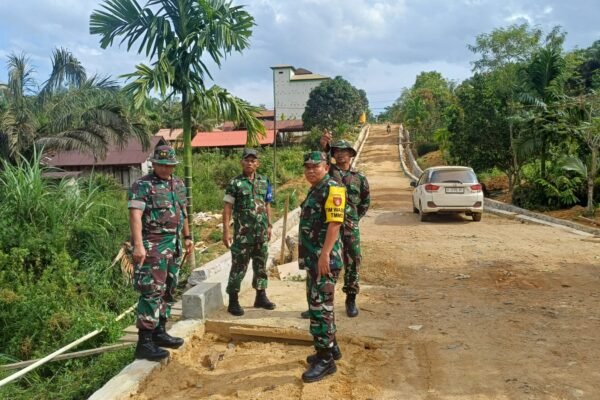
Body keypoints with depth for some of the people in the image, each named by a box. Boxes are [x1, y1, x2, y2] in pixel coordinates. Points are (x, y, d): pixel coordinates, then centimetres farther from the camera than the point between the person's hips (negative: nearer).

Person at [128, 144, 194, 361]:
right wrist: (138, 245, -29)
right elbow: (135, 216, -20)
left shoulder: (178, 184, 14)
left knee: (168, 290, 14)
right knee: (152, 291, -8)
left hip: (173, 245, 8)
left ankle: (159, 332, 27)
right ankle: (144, 342, -3)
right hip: (152, 245, -8)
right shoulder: (143, 186, -11)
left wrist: (187, 237, 21)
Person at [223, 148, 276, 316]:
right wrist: (226, 231, -13)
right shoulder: (235, 183, -5)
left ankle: (261, 296, 26)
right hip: (243, 233, -4)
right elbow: (228, 208, -7)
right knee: (239, 266, 0)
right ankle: (233, 301, 8)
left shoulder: (264, 182, 8)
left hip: (261, 232, 5)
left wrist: (269, 226, 12)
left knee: (261, 265, 13)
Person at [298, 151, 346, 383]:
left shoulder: (332, 189, -12)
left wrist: (325, 254, -27)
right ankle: (331, 347, 29)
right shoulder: (314, 191, 18)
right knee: (318, 304, 16)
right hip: (312, 258, 10)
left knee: (320, 306, -7)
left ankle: (326, 359, 1)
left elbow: (335, 223, -22)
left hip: (323, 258, -10)